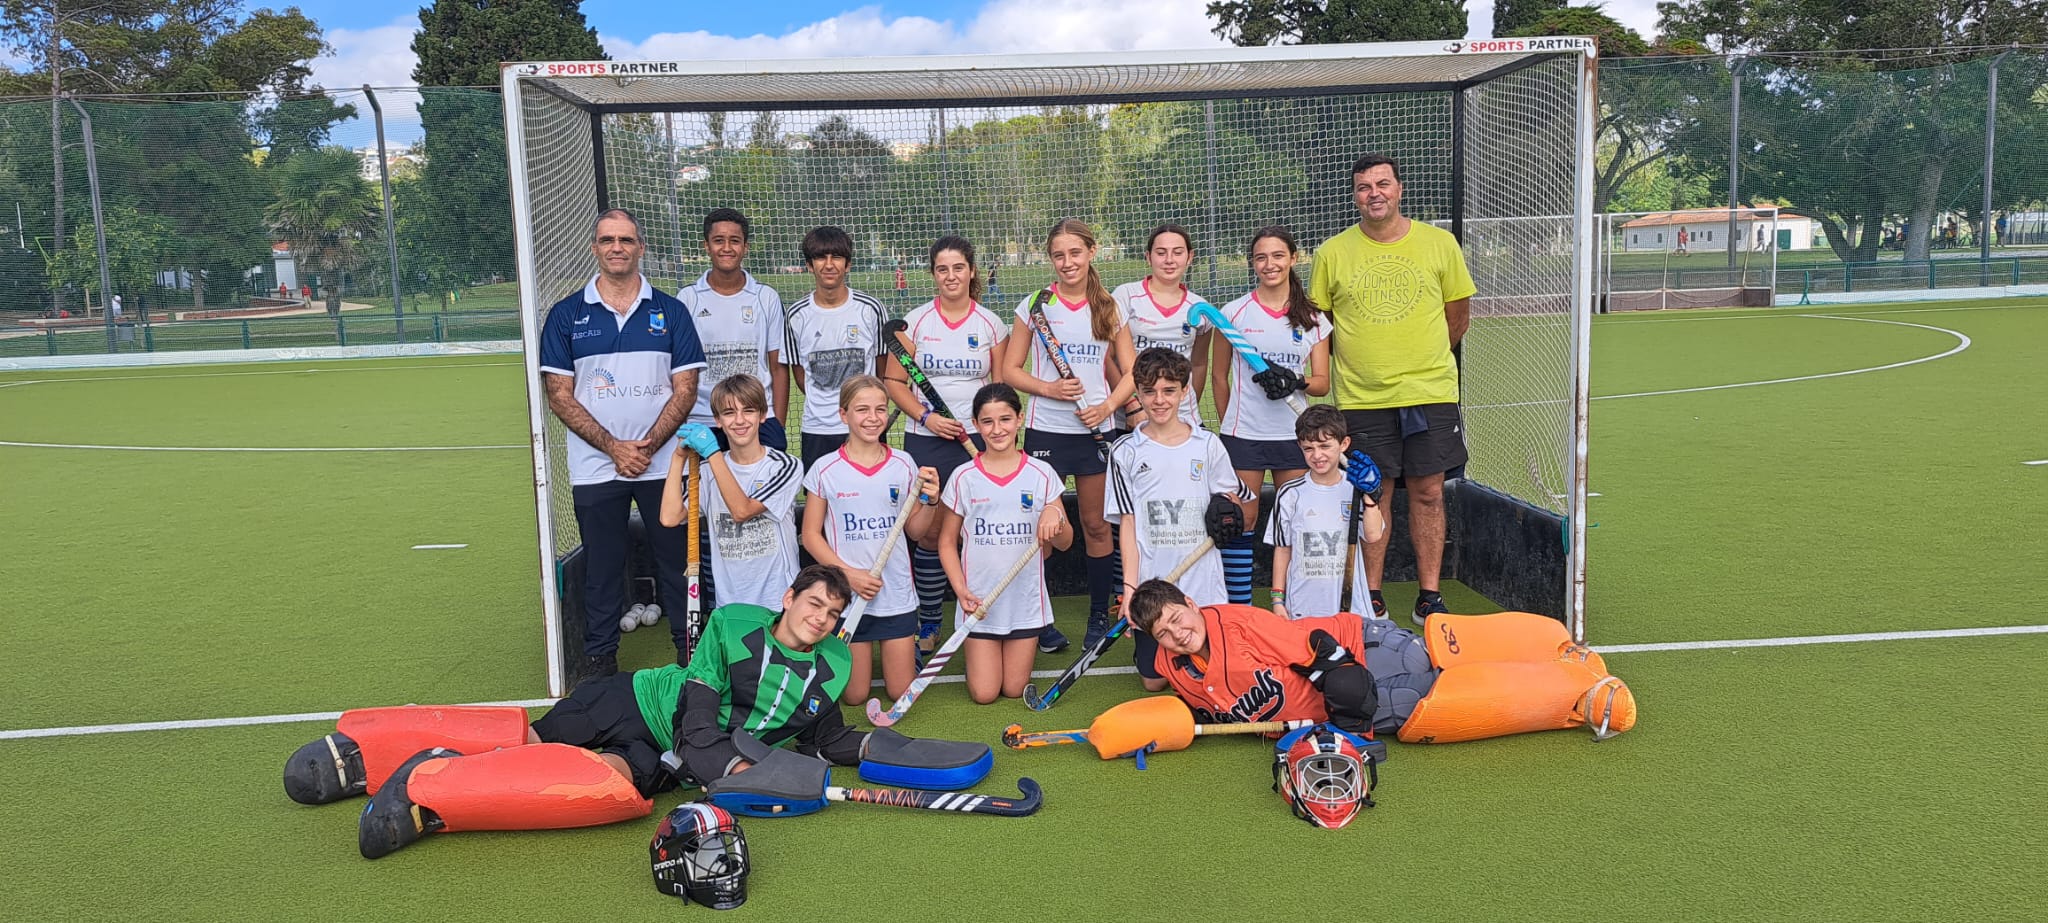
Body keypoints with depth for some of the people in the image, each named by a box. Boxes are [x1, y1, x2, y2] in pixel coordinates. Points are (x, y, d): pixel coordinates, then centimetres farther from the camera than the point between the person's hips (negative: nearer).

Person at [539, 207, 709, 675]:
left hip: (664, 465, 0)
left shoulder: (670, 311, 4)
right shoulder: (566, 315, 3)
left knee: (677, 562, 7)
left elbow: (685, 389, 0)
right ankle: (599, 659, 22)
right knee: (601, 568, 9)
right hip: (595, 469, 0)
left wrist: (646, 446, -12)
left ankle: (692, 652, 20)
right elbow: (560, 396, 0)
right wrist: (614, 447, -11)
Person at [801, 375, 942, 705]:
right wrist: (848, 573, -14)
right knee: (854, 696, 5)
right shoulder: (825, 470, -6)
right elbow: (811, 535, -2)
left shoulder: (903, 465, 0)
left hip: (897, 594, 2)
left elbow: (914, 531, 6)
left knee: (902, 693, 6)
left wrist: (930, 502, -14)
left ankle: (909, 645, 36)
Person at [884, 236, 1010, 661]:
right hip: (925, 440, 0)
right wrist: (925, 416, -11)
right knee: (928, 534, 1)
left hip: (978, 440, 0)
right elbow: (893, 381, 4)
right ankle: (928, 626, 14)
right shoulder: (914, 321, 4)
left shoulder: (991, 323, 6)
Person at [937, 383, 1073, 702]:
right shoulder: (964, 478, -3)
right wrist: (961, 590, -12)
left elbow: (1064, 543, 2)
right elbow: (947, 542, 2)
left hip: (1026, 601, 1)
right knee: (983, 693, 0)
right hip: (979, 603, 0)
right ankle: (974, 650, 31)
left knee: (1014, 690, 7)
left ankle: (1027, 645, 38)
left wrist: (1055, 515, -20)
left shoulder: (1041, 474, -1)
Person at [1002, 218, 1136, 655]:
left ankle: (1100, 616, 22)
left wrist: (1107, 406, -12)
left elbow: (1131, 373, 5)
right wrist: (1049, 388, -16)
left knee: (1097, 524, 9)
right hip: (1045, 431, -1)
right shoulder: (1035, 304, 0)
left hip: (1096, 430, 1)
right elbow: (1009, 370, 0)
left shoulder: (1110, 308, 4)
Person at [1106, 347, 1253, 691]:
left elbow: (1233, 501, 10)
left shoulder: (1207, 444, 3)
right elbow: (1127, 524, -2)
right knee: (1155, 681, 5)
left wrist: (1227, 513, -15)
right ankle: (1144, 640, 37)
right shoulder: (1126, 451, -1)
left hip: (1204, 582, 1)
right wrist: (1129, 587, -9)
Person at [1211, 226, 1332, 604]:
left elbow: (1322, 383, 5)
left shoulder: (1313, 318, 7)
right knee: (1241, 520, -1)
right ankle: (1239, 609, 6)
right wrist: (1228, 425, 7)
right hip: (1244, 434, -2)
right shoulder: (1234, 313, 2)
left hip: (1294, 434, 2)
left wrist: (1297, 381, -16)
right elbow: (1220, 378, 8)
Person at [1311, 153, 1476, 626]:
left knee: (1428, 494, 4)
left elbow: (1458, 315, 13)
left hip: (1431, 393, 1)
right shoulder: (1332, 252, 2)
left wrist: (1423, 358, 13)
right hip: (1361, 398, 0)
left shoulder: (1440, 243, 3)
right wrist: (1353, 360, 6)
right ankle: (1371, 598, 15)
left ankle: (1430, 597, 14)